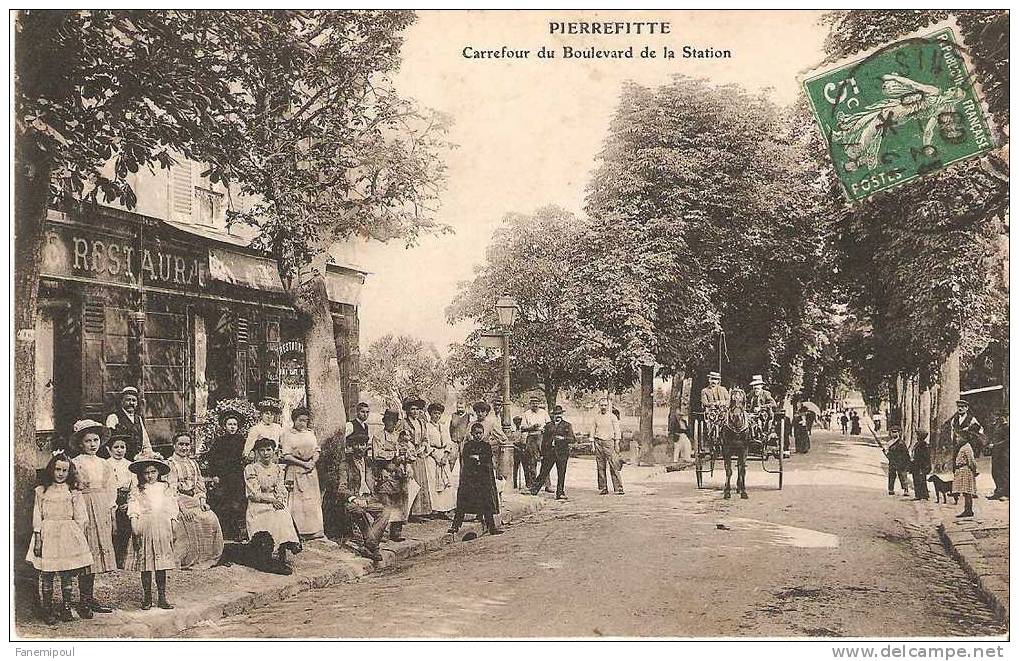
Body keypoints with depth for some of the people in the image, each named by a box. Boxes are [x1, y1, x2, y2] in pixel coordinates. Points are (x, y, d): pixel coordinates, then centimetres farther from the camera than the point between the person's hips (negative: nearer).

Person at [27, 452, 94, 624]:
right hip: (47, 535, 0)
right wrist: (37, 538, -3)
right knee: (46, 573, 0)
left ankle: (66, 607, 14)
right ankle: (47, 609, 8)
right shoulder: (42, 491, 6)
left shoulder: (73, 492, 5)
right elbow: (37, 516, 3)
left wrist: (78, 537, -1)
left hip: (68, 535, 0)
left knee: (67, 573, 3)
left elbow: (81, 518, 5)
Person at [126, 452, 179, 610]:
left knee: (162, 566, 4)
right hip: (145, 528, -2)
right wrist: (134, 522, -15)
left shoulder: (165, 488, 12)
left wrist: (173, 524, 5)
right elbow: (133, 508, -2)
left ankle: (162, 598, 10)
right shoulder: (138, 491, 7)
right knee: (146, 564, 1)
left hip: (163, 528, 2)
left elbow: (172, 507, 11)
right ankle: (147, 598, 10)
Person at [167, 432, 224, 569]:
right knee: (193, 522, -28)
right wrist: (182, 506, -20)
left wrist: (202, 500, 0)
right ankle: (187, 561, -20)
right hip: (178, 501, -6)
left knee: (211, 519, -16)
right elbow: (171, 488, -9)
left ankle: (208, 557, -6)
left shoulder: (193, 463, 20)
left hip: (194, 500, 6)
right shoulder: (170, 463, 1)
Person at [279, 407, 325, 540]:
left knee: (313, 499, 2)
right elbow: (286, 455, -8)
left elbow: (317, 450, 12)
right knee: (296, 501, -5)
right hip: (295, 471, -4)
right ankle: (299, 531, -3)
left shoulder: (310, 433, 14)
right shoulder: (287, 435, -1)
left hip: (311, 471, 4)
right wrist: (303, 463, -14)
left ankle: (315, 530, 3)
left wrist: (312, 462, -7)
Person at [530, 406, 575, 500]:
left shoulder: (567, 425, 7)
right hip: (549, 452, 1)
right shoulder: (548, 426, 13)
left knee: (561, 474, 1)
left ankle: (560, 493, 9)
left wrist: (563, 438, -15)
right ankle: (533, 490, 7)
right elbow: (544, 441, 14)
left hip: (562, 453, -1)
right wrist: (542, 454, 10)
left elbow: (573, 439, 0)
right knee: (543, 472, 0)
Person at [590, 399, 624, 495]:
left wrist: (617, 444, -3)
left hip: (609, 441, -2)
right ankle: (602, 488, 7)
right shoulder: (596, 418, 11)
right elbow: (592, 431, 14)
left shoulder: (612, 417, 6)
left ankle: (618, 488, -9)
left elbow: (617, 431, 4)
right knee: (600, 467, 2)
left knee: (614, 466, -8)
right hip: (598, 442, 2)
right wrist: (592, 443, 5)